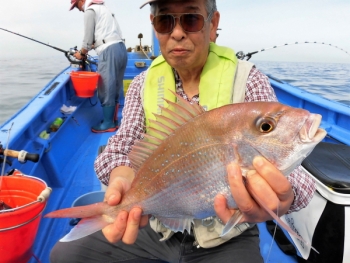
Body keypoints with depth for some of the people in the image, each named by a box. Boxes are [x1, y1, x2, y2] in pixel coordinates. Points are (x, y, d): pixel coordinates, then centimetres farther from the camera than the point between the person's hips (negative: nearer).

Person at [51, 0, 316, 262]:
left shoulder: (248, 81, -12)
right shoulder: (143, 83, -1)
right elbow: (121, 147, -9)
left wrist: (281, 197, -44)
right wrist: (123, 178, -34)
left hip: (225, 239, -3)